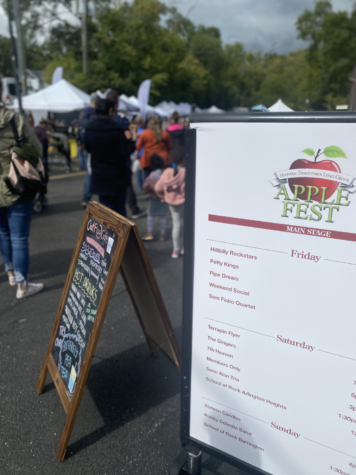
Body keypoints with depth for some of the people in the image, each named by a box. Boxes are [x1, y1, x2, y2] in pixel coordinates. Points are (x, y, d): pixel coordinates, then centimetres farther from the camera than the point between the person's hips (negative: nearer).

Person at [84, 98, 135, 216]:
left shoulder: (89, 128, -2)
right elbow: (125, 151, -16)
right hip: (116, 175, -4)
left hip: (98, 174, 4)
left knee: (104, 204, 14)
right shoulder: (117, 129, -18)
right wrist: (132, 139, -1)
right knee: (119, 206, 10)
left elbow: (87, 148, 10)